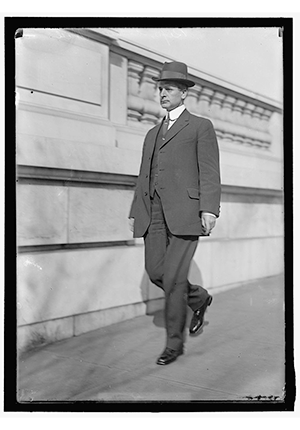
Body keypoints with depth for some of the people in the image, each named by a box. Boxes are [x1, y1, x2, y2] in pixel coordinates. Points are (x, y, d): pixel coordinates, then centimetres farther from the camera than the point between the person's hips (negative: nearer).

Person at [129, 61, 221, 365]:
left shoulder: (201, 126, 8)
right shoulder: (153, 134, 25)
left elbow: (209, 171, -3)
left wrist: (210, 209, -16)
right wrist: (135, 213, 13)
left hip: (185, 211, -6)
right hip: (154, 212, 6)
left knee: (173, 277, -9)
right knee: (155, 272, 1)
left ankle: (174, 343, 6)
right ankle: (198, 298, 28)